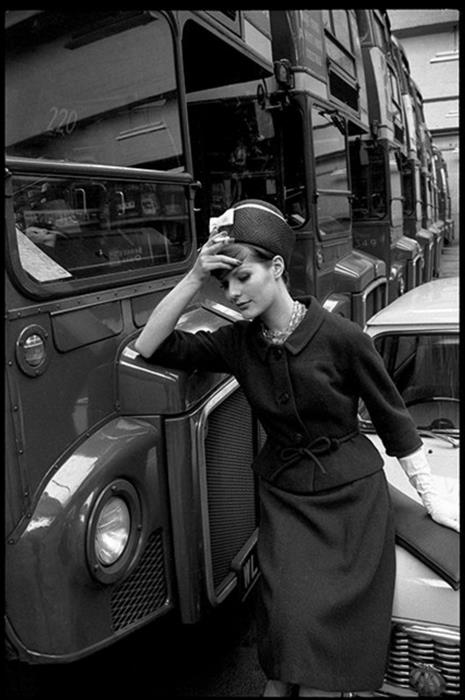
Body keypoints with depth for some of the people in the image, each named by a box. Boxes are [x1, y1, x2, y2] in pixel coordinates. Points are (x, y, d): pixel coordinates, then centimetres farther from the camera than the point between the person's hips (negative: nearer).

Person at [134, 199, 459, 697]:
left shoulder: (339, 336, -16)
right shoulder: (238, 342, -4)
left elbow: (392, 417, -6)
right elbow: (150, 347, -7)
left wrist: (430, 497, 0)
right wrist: (193, 278, -17)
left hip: (351, 494, -2)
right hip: (283, 496, 3)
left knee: (326, 631, 2)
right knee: (291, 625, 1)